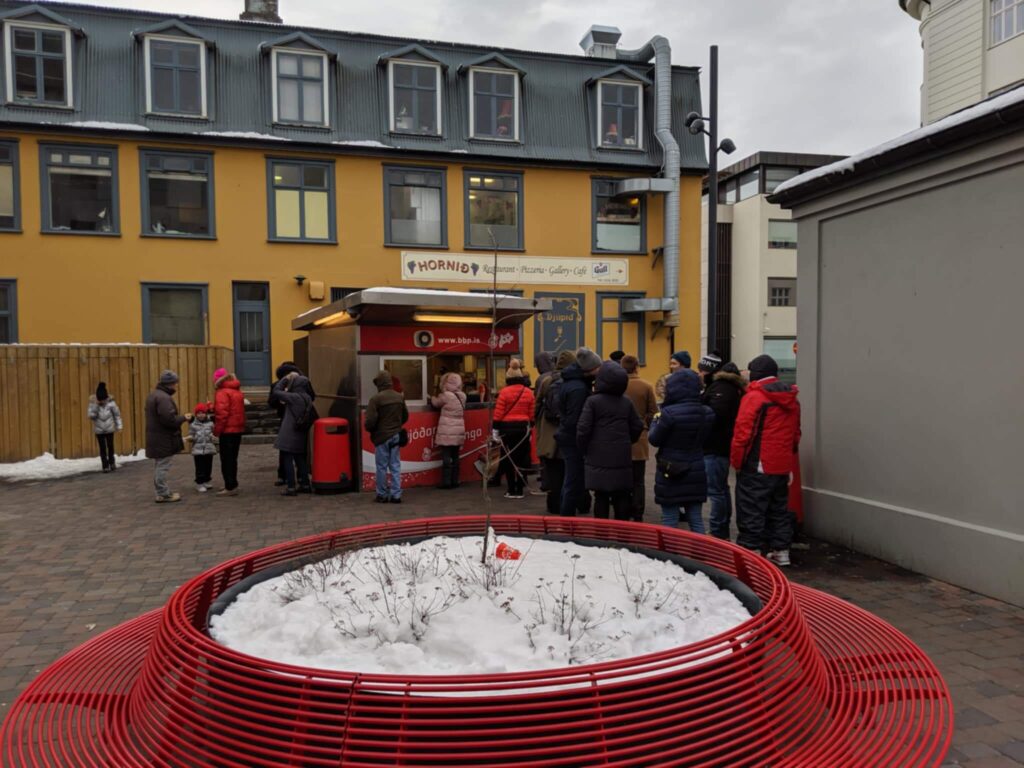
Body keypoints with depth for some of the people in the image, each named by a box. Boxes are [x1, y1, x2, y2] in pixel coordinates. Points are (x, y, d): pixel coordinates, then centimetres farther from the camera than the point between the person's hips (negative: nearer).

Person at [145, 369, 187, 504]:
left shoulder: (153, 395, 15)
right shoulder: (164, 398, -20)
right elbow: (169, 419, -27)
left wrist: (180, 418, 13)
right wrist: (183, 418, -11)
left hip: (155, 439, 11)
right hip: (164, 440, -11)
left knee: (158, 466, 15)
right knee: (162, 467, -4)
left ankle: (162, 492, 23)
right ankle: (164, 494, 2)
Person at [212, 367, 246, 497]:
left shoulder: (222, 393, -13)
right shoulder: (237, 391, 15)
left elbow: (222, 413, -21)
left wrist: (217, 430, -13)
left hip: (228, 430, -9)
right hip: (237, 429, 9)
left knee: (226, 459, -3)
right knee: (232, 458, 15)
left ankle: (230, 487, -3)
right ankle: (232, 485, 20)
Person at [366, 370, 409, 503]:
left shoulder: (376, 399, -16)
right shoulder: (400, 397, 2)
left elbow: (370, 421, -18)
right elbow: (405, 416, 11)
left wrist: (368, 428, 3)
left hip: (382, 436, -5)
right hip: (396, 436, 5)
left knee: (382, 466, 6)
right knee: (395, 466, 8)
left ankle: (382, 495, 13)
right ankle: (396, 495, 8)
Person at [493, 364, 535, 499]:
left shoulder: (504, 391, -8)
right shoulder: (528, 392, 2)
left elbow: (498, 413, -9)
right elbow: (531, 413, 3)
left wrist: (496, 428, -2)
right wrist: (530, 425, 14)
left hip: (508, 428, -3)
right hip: (524, 427, 3)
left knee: (509, 458, 5)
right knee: (522, 458, 8)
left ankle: (511, 490, 7)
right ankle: (520, 490, 10)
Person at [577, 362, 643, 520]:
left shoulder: (593, 401, -9)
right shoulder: (627, 402, 4)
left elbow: (583, 429, -12)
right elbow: (637, 427, 8)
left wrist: (583, 449, 4)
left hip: (599, 458, -3)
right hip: (622, 459, 3)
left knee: (601, 497, 4)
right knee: (622, 497, 10)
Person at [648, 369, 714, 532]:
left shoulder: (669, 413, -21)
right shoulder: (707, 413, -2)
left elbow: (654, 440, -8)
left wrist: (656, 420, 7)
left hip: (671, 472, -5)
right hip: (696, 472, 5)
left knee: (669, 521, 5)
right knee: (696, 519, 14)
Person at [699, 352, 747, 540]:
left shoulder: (721, 389, -16)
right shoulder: (724, 386, 18)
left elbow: (713, 415, -26)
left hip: (715, 448, -11)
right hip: (720, 446, 11)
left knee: (715, 490, -8)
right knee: (721, 488, 18)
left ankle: (718, 533, -4)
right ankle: (723, 531, 28)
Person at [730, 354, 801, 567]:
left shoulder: (753, 397, -14)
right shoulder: (792, 399, 10)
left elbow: (743, 433, -16)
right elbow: (796, 433, 16)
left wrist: (737, 461, -6)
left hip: (757, 467, -8)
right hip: (783, 466, 8)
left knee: (751, 511, 0)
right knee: (779, 509, 17)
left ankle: (751, 551, 2)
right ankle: (781, 551, 23)